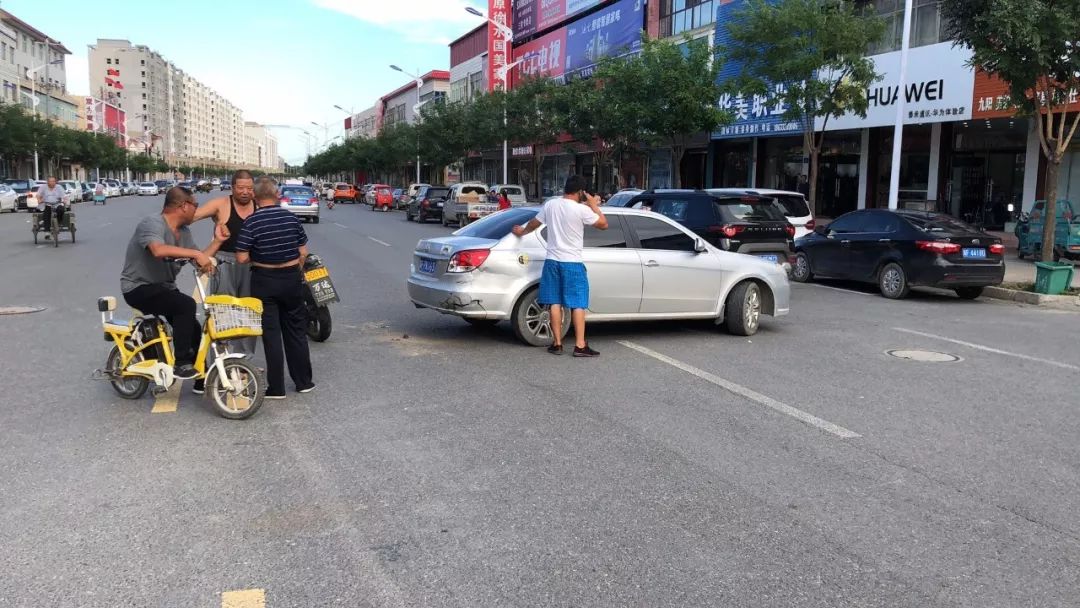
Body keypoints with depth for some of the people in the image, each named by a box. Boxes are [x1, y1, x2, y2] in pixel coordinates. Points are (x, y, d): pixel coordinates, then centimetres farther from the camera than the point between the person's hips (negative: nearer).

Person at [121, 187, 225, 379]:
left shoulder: (183, 231, 6)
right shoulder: (152, 223, -21)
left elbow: (199, 261, 4)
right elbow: (159, 250, -42)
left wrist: (217, 241, 0)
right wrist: (196, 253, -46)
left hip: (163, 287, 9)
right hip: (139, 287, -9)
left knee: (193, 329, 7)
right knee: (186, 305, -29)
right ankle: (181, 364, -21)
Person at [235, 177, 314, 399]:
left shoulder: (251, 222, -13)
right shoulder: (291, 218, -2)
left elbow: (242, 258, -15)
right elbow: (303, 252, 1)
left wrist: (256, 257, 5)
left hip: (264, 281, -3)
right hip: (292, 278, 3)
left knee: (271, 333, 3)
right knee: (296, 331, 13)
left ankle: (276, 388, 6)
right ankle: (304, 381, 20)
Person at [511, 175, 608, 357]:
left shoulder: (550, 205, 3)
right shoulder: (582, 209, -12)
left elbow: (533, 223, 18)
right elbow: (603, 224, -2)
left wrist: (522, 231, 38)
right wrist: (594, 205, 9)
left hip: (552, 261, 4)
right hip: (573, 263, -4)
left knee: (555, 303, 8)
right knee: (578, 304, 0)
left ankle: (557, 344, 10)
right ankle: (580, 345, -1)